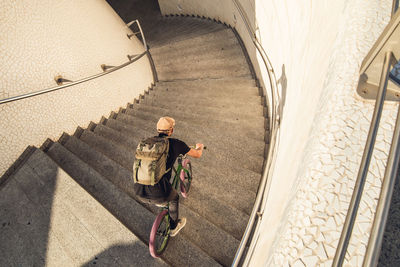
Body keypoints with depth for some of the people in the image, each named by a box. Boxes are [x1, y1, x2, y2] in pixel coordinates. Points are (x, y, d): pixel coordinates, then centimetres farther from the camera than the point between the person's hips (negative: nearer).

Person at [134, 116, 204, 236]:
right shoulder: (176, 143, -3)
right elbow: (197, 154, 11)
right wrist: (200, 147, 34)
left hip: (139, 193, 4)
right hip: (159, 195, -4)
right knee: (174, 197, 30)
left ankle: (159, 202, 57)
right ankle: (174, 227, 48)